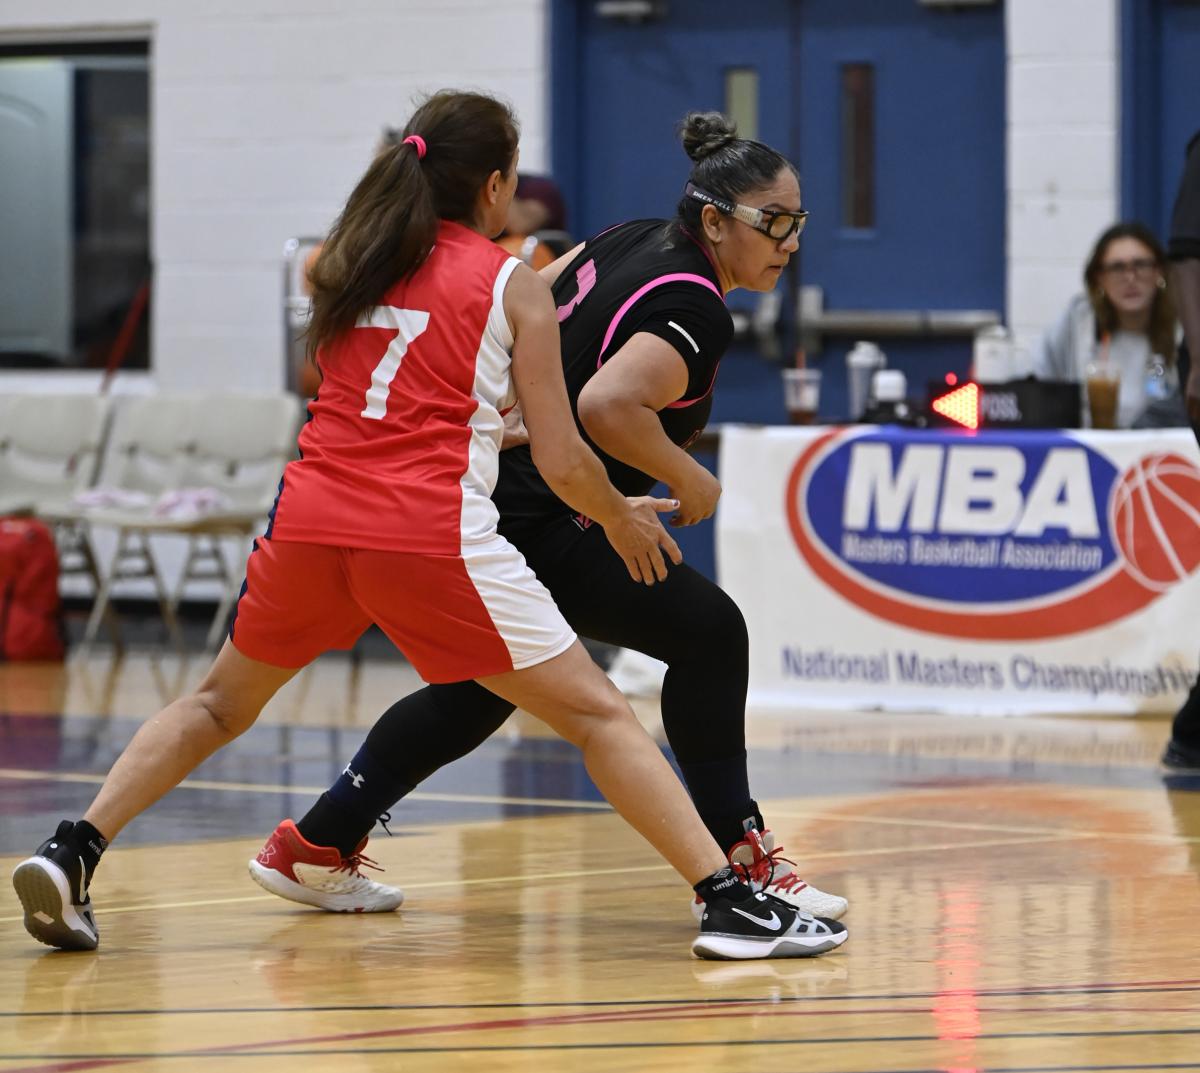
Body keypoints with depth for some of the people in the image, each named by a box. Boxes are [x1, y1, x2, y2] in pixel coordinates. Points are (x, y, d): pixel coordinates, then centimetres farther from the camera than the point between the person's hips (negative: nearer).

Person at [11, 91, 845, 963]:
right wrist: (620, 519, 21)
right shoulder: (515, 286, 6)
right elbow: (561, 463, 2)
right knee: (596, 714, 3)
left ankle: (71, 854, 8)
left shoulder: (351, 263, 18)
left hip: (311, 518, 4)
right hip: (434, 531, -4)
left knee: (220, 705, 24)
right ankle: (729, 899, -4)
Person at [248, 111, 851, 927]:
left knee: (478, 689, 25)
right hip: (536, 530, -10)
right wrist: (690, 482, -21)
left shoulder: (635, 242, 7)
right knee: (707, 631, -9)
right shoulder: (697, 314, -20)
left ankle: (315, 848, 34)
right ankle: (735, 863, -6)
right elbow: (607, 405, -34)